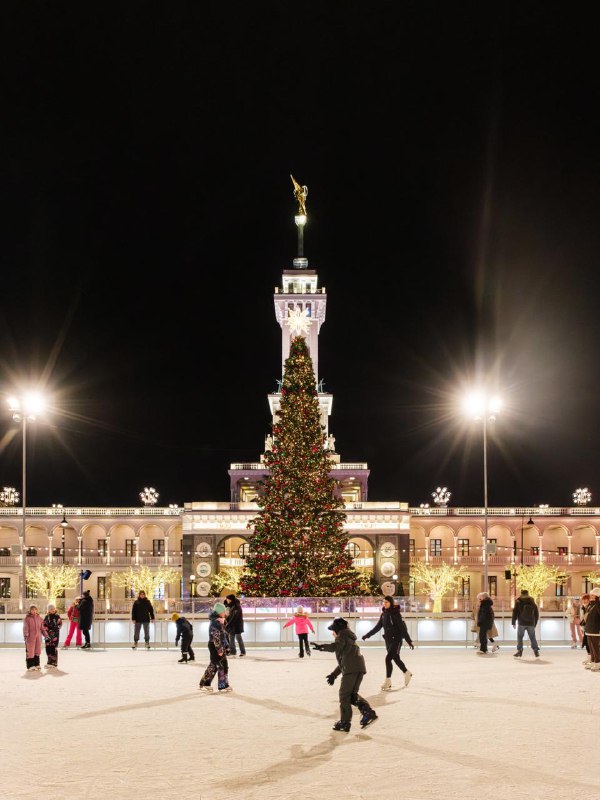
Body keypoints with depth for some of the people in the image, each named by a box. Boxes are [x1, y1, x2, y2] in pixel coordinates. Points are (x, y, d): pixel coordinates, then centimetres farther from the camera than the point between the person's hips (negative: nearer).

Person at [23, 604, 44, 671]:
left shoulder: (39, 618, 9)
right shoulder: (27, 618, -6)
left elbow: (42, 627, 15)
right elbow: (25, 628, -10)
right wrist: (26, 636, -18)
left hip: (38, 637, 5)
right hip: (30, 638, -5)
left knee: (37, 650, 11)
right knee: (30, 651, -4)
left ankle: (36, 664, 21)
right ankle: (30, 665, 3)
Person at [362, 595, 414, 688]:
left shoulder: (395, 613, -14)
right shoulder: (384, 614, 6)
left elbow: (402, 628, -16)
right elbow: (378, 627, 14)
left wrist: (409, 641, -17)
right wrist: (367, 635, 14)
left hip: (396, 639, -7)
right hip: (388, 639, 7)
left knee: (388, 658, -15)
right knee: (395, 658, 15)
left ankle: (388, 682, -9)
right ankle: (407, 673, 37)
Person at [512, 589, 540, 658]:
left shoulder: (518, 602, 0)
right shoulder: (532, 602, 9)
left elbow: (515, 613, -1)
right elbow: (536, 614, 14)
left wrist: (514, 623, 5)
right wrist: (535, 623, 22)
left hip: (522, 623, -3)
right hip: (531, 624, 3)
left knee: (519, 637, 6)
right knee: (532, 637, 10)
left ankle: (519, 651, -1)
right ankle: (536, 651, 1)